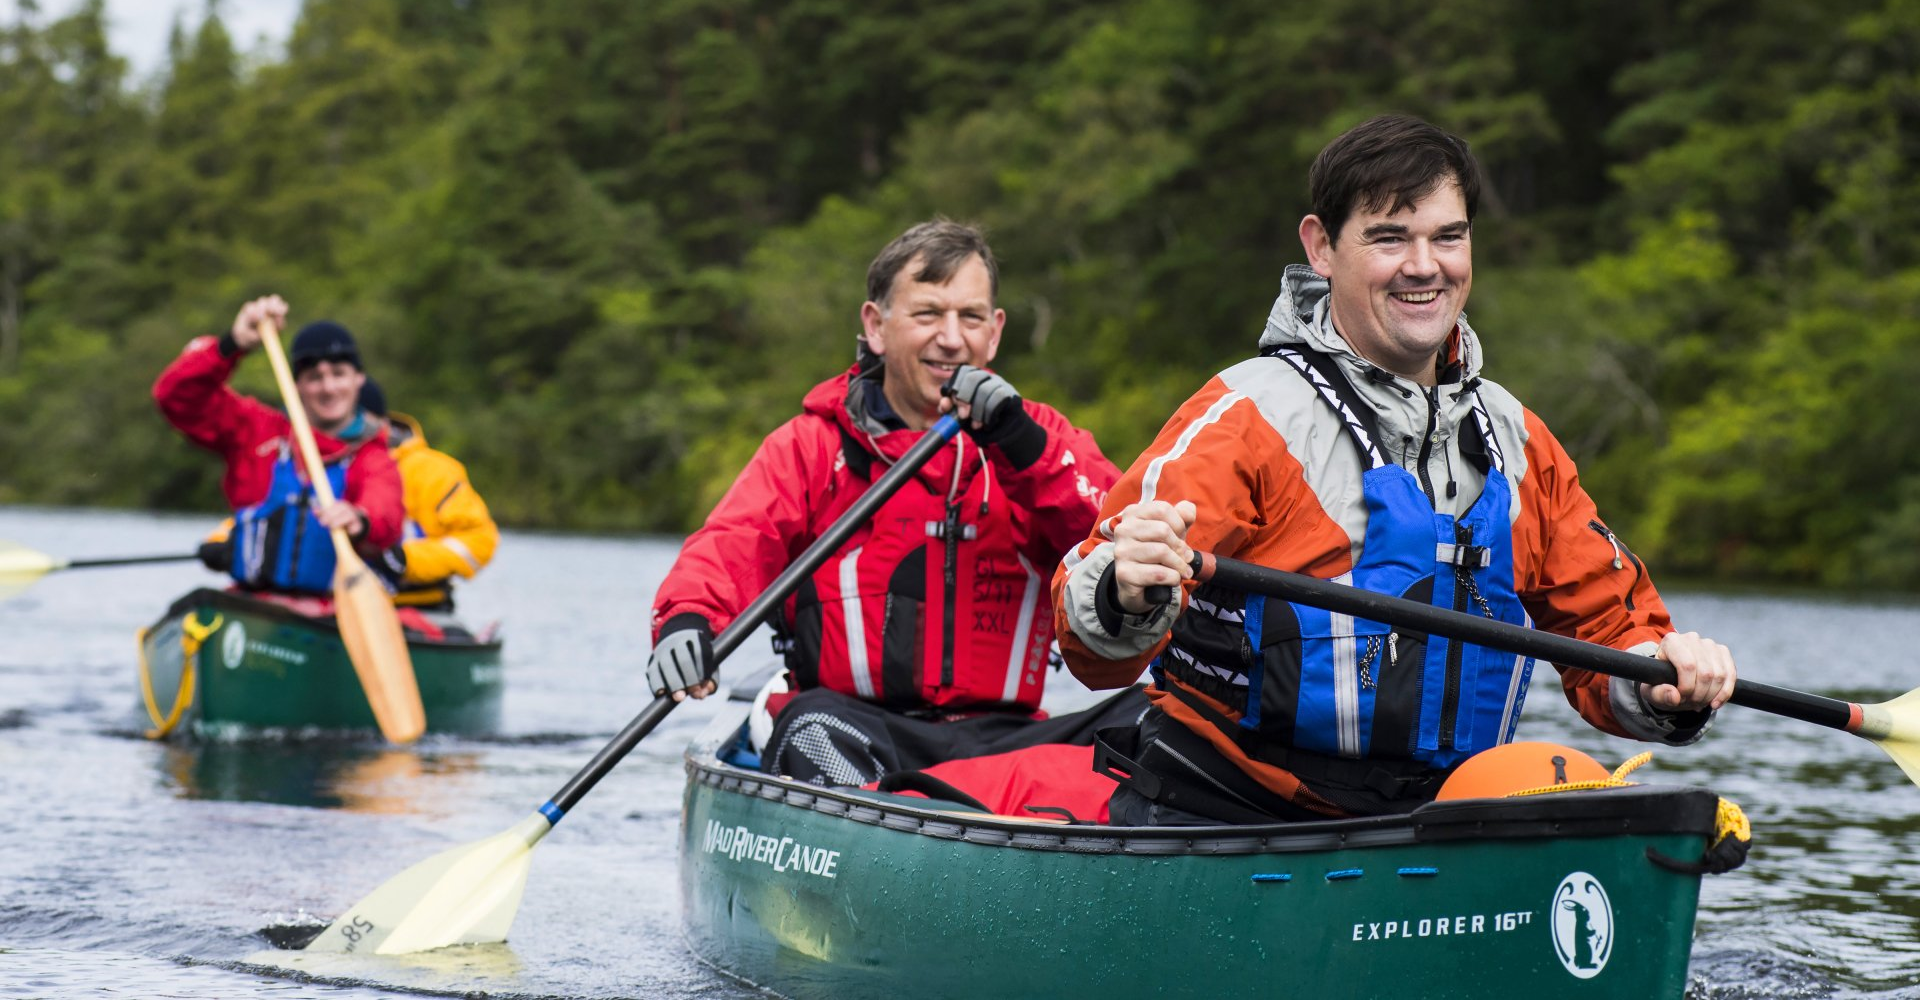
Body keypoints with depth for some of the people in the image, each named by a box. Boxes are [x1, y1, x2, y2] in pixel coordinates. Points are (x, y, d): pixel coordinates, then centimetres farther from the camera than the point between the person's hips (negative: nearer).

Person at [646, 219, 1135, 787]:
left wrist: (1022, 445, -15)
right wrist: (686, 618, -29)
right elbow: (730, 545, -6)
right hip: (861, 725, -1)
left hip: (1003, 739, 2)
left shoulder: (1040, 437, 15)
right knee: (816, 729, -35)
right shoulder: (812, 446, 10)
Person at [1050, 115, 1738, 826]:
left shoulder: (1516, 441, 14)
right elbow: (1094, 652, -15)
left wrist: (1664, 686, -2)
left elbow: (1608, 624, 20)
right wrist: (1126, 600, -38)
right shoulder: (1246, 415, -6)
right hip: (1219, 828, -4)